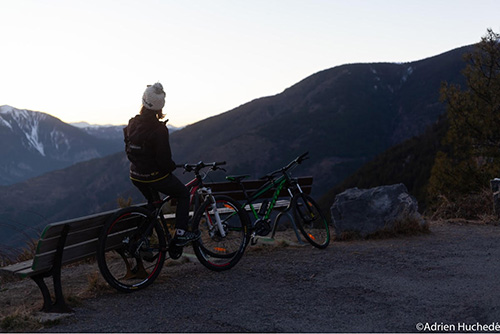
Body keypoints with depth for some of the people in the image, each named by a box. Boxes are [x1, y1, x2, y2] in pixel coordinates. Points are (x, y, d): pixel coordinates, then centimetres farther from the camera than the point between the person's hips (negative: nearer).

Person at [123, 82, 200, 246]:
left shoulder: (132, 124, -1)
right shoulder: (159, 129, -24)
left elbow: (129, 151, 10)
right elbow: (164, 159, -22)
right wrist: (173, 166, -1)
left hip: (136, 175, 7)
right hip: (155, 175, -7)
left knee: (153, 202, 34)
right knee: (183, 195, 14)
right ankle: (180, 234, 11)